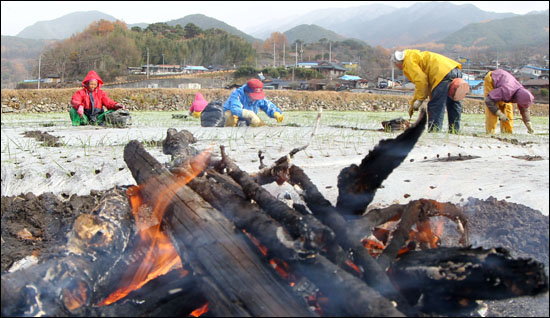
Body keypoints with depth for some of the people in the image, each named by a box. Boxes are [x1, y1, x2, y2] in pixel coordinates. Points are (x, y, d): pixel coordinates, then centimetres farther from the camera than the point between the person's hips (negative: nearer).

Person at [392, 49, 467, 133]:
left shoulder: (409, 61, 4)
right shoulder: (417, 57, 34)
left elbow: (421, 80, -11)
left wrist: (419, 100, -4)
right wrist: (412, 103, 39)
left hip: (443, 74, -10)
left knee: (435, 107, -8)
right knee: (454, 106, 14)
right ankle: (454, 131, 20)